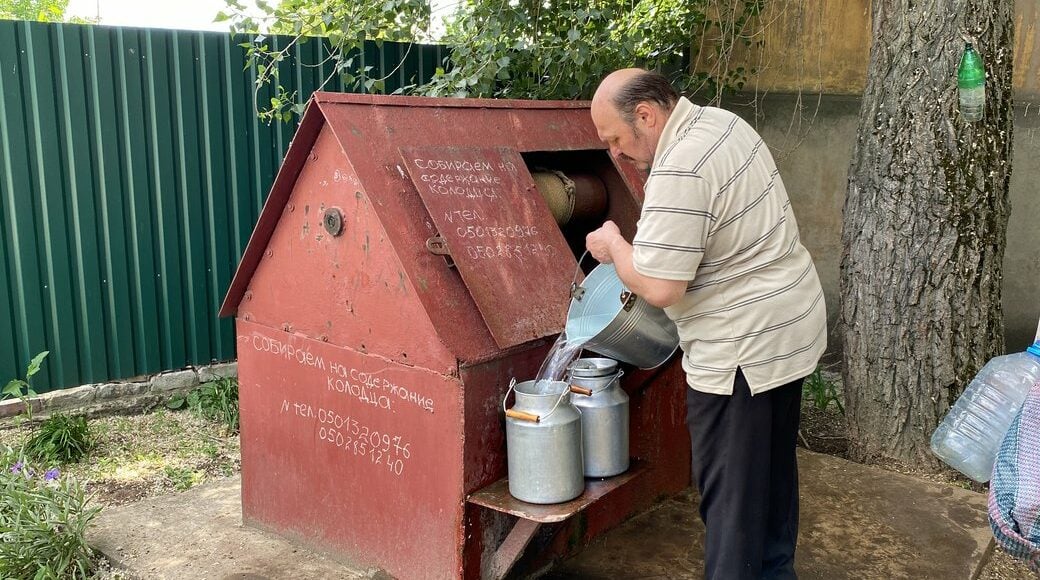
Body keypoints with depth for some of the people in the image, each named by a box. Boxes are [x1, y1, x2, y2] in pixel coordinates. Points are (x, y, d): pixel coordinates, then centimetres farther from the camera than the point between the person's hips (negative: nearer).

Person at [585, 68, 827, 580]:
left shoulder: (679, 172, -25)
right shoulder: (722, 121, 6)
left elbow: (659, 288, -27)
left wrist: (613, 246, -9)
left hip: (743, 349, -10)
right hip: (792, 324, 10)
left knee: (729, 489, 3)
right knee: (773, 470, 23)